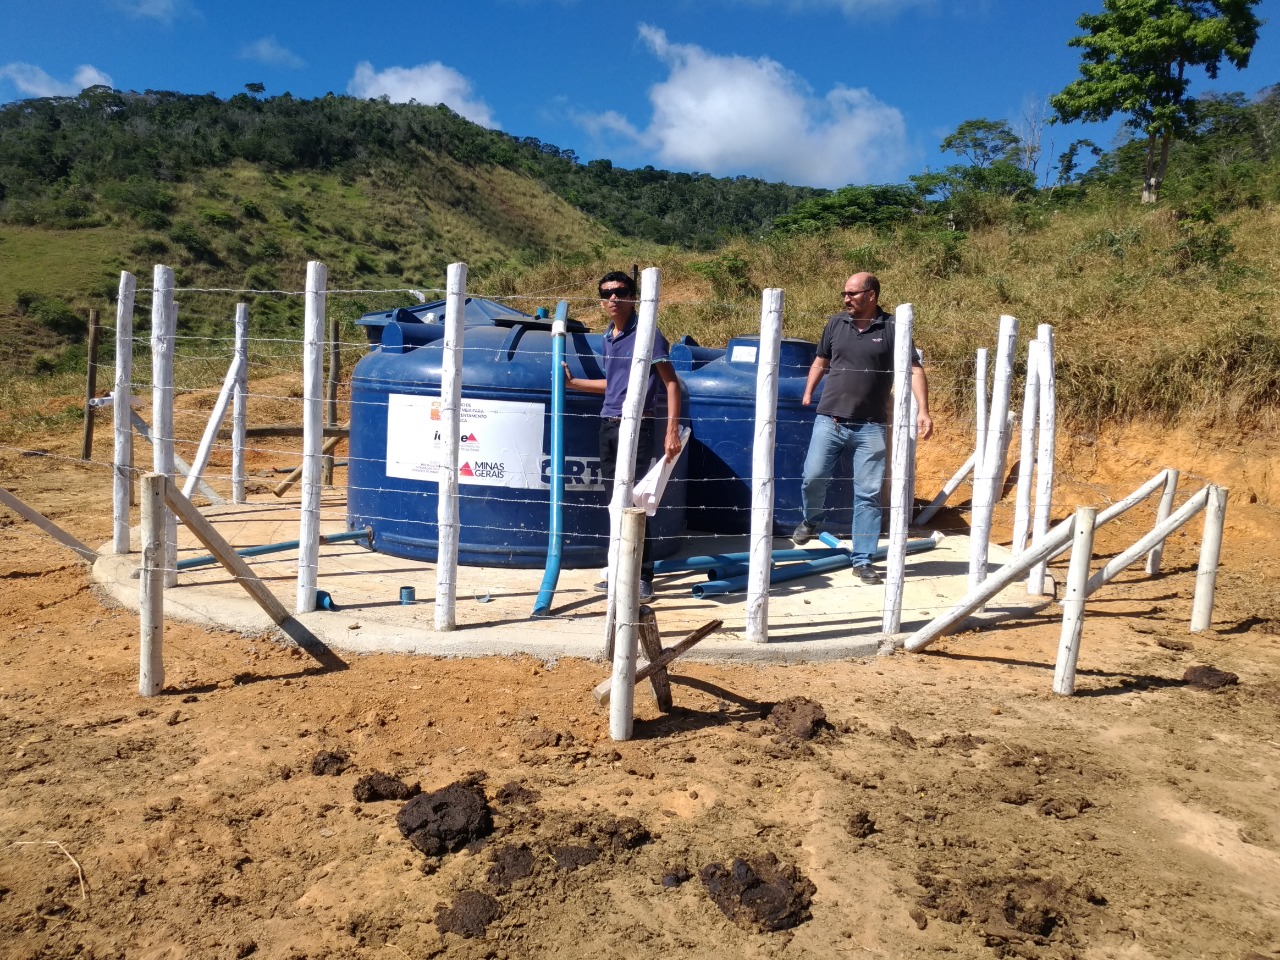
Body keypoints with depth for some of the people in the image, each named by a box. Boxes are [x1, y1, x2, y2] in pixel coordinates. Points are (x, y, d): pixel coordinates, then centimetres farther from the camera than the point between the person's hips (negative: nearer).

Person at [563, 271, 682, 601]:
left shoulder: (646, 333, -8)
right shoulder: (608, 337, 13)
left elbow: (671, 383, -10)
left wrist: (672, 431, -18)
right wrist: (572, 382, 23)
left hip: (636, 426, -7)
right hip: (608, 425, 7)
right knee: (614, 505, 11)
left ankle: (643, 579, 1)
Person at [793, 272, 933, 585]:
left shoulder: (892, 328, -2)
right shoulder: (836, 324, 8)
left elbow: (914, 370, -4)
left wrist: (923, 411, -14)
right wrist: (808, 393, 16)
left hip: (870, 426, -2)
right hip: (829, 420, 2)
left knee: (868, 493, 1)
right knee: (813, 477, -4)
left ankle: (863, 561, 10)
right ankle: (811, 519, 30)